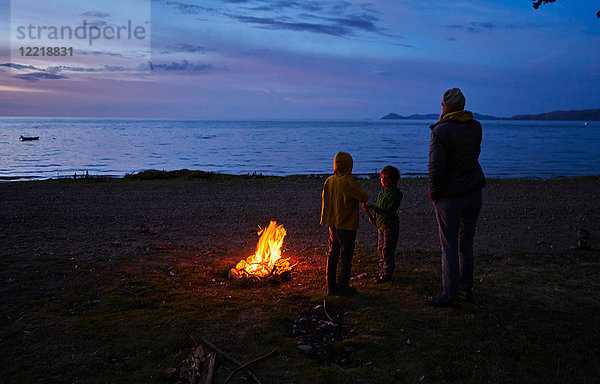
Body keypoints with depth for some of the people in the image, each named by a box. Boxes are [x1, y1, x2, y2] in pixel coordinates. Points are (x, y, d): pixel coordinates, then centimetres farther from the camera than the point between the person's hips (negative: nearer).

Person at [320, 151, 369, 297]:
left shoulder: (329, 181, 0)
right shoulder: (349, 182, -19)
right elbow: (364, 197, -11)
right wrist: (362, 193, 8)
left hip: (332, 224, 6)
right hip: (347, 225, -6)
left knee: (332, 255, 14)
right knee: (346, 257, 5)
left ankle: (331, 286, 20)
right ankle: (343, 287, 12)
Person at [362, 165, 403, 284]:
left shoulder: (395, 194, -18)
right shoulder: (382, 192, 10)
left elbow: (389, 211, -27)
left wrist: (373, 208, -34)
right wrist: (372, 216, 11)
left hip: (390, 226, -9)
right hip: (380, 225, 9)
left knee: (387, 250, -4)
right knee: (380, 249, 16)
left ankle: (387, 274, 7)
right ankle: (384, 270, 29)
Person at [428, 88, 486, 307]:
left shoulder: (441, 131, -16)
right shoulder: (475, 127, 4)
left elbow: (436, 166, -22)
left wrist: (434, 192, -7)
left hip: (450, 196, -6)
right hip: (474, 193, 6)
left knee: (449, 248, 3)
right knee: (466, 244, 17)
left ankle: (450, 295, 11)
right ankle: (466, 289, 27)